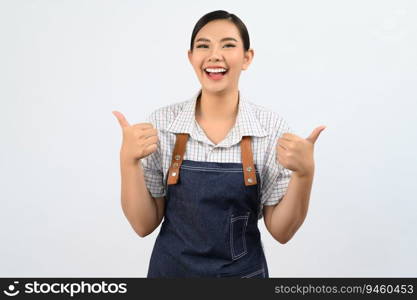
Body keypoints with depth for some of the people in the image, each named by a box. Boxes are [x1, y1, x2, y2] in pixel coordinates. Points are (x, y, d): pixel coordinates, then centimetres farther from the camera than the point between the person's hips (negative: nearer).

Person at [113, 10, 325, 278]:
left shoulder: (272, 127, -13)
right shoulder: (162, 123, -13)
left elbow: (281, 231, -9)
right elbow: (144, 224, -9)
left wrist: (304, 172, -24)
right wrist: (129, 160, -23)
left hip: (243, 271, 0)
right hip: (172, 268, 1)